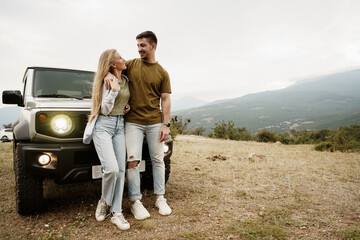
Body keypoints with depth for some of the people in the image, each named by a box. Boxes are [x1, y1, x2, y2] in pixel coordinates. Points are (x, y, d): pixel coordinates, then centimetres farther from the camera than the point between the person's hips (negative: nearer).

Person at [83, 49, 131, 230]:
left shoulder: (126, 80, 12)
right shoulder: (106, 81, -7)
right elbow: (104, 109, -10)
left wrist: (126, 106, 8)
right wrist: (113, 91, -24)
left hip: (120, 126, 6)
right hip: (103, 126, -6)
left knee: (121, 170, -1)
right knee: (111, 169, -19)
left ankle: (116, 213, 7)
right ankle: (104, 201, 11)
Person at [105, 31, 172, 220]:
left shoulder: (162, 73, 6)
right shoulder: (131, 64, 7)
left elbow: (165, 100, 3)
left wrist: (166, 124, -5)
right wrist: (109, 74, -10)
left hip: (155, 122, 1)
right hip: (133, 122, 0)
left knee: (158, 160, 8)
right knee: (132, 162, -3)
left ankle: (160, 198, 22)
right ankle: (135, 202, 9)